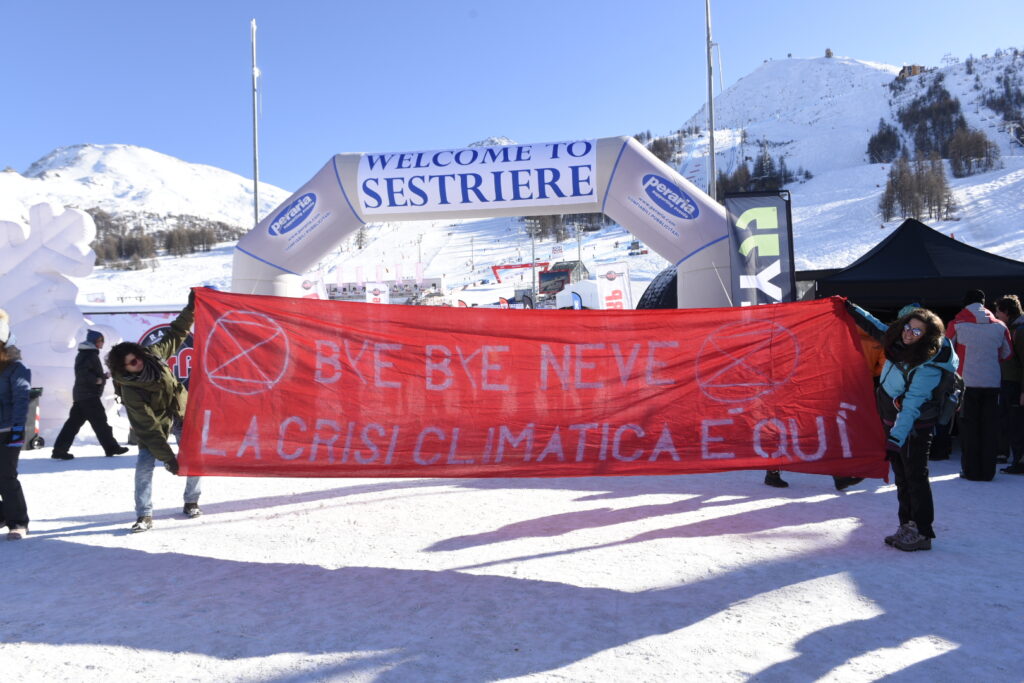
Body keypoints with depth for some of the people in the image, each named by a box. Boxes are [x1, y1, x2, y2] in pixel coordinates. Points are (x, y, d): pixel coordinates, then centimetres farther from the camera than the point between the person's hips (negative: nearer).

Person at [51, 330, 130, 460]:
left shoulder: (88, 354, 20)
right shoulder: (89, 354, -12)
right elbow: (82, 372, -25)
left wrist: (104, 376, 27)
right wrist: (96, 380, -22)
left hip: (81, 394, 10)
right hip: (89, 394, -10)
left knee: (74, 422, 7)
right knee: (100, 421, -3)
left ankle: (59, 449, 5)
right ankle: (112, 447, 3)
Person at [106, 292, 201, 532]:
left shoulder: (154, 355, -18)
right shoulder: (130, 391, -28)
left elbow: (175, 335, -1)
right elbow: (149, 429, -29)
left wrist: (190, 309, -10)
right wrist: (168, 458, -30)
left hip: (182, 415, 4)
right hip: (155, 425, -4)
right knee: (144, 465, -16)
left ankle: (191, 502, 22)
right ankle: (144, 516, -4)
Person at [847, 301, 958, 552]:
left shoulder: (929, 365, -21)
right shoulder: (898, 342, 0)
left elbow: (913, 404, -26)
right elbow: (875, 326, 21)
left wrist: (897, 436, -30)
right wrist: (851, 308, 24)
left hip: (915, 427, -8)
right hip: (892, 422, 8)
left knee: (915, 477, -4)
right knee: (901, 477, 12)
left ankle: (922, 533, 4)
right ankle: (907, 527, 21)